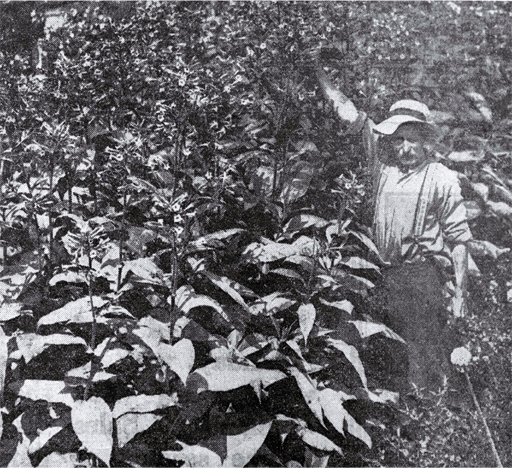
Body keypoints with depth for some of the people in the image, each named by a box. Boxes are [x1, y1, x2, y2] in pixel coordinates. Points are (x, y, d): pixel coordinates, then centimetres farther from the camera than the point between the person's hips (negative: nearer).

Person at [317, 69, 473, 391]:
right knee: (394, 361, 12)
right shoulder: (383, 164, 11)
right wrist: (320, 74, 17)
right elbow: (350, 114, 13)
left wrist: (460, 294, -7)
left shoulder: (442, 178, 0)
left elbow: (459, 240, -2)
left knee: (427, 361, -6)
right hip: (385, 276, 5)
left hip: (422, 275, -5)